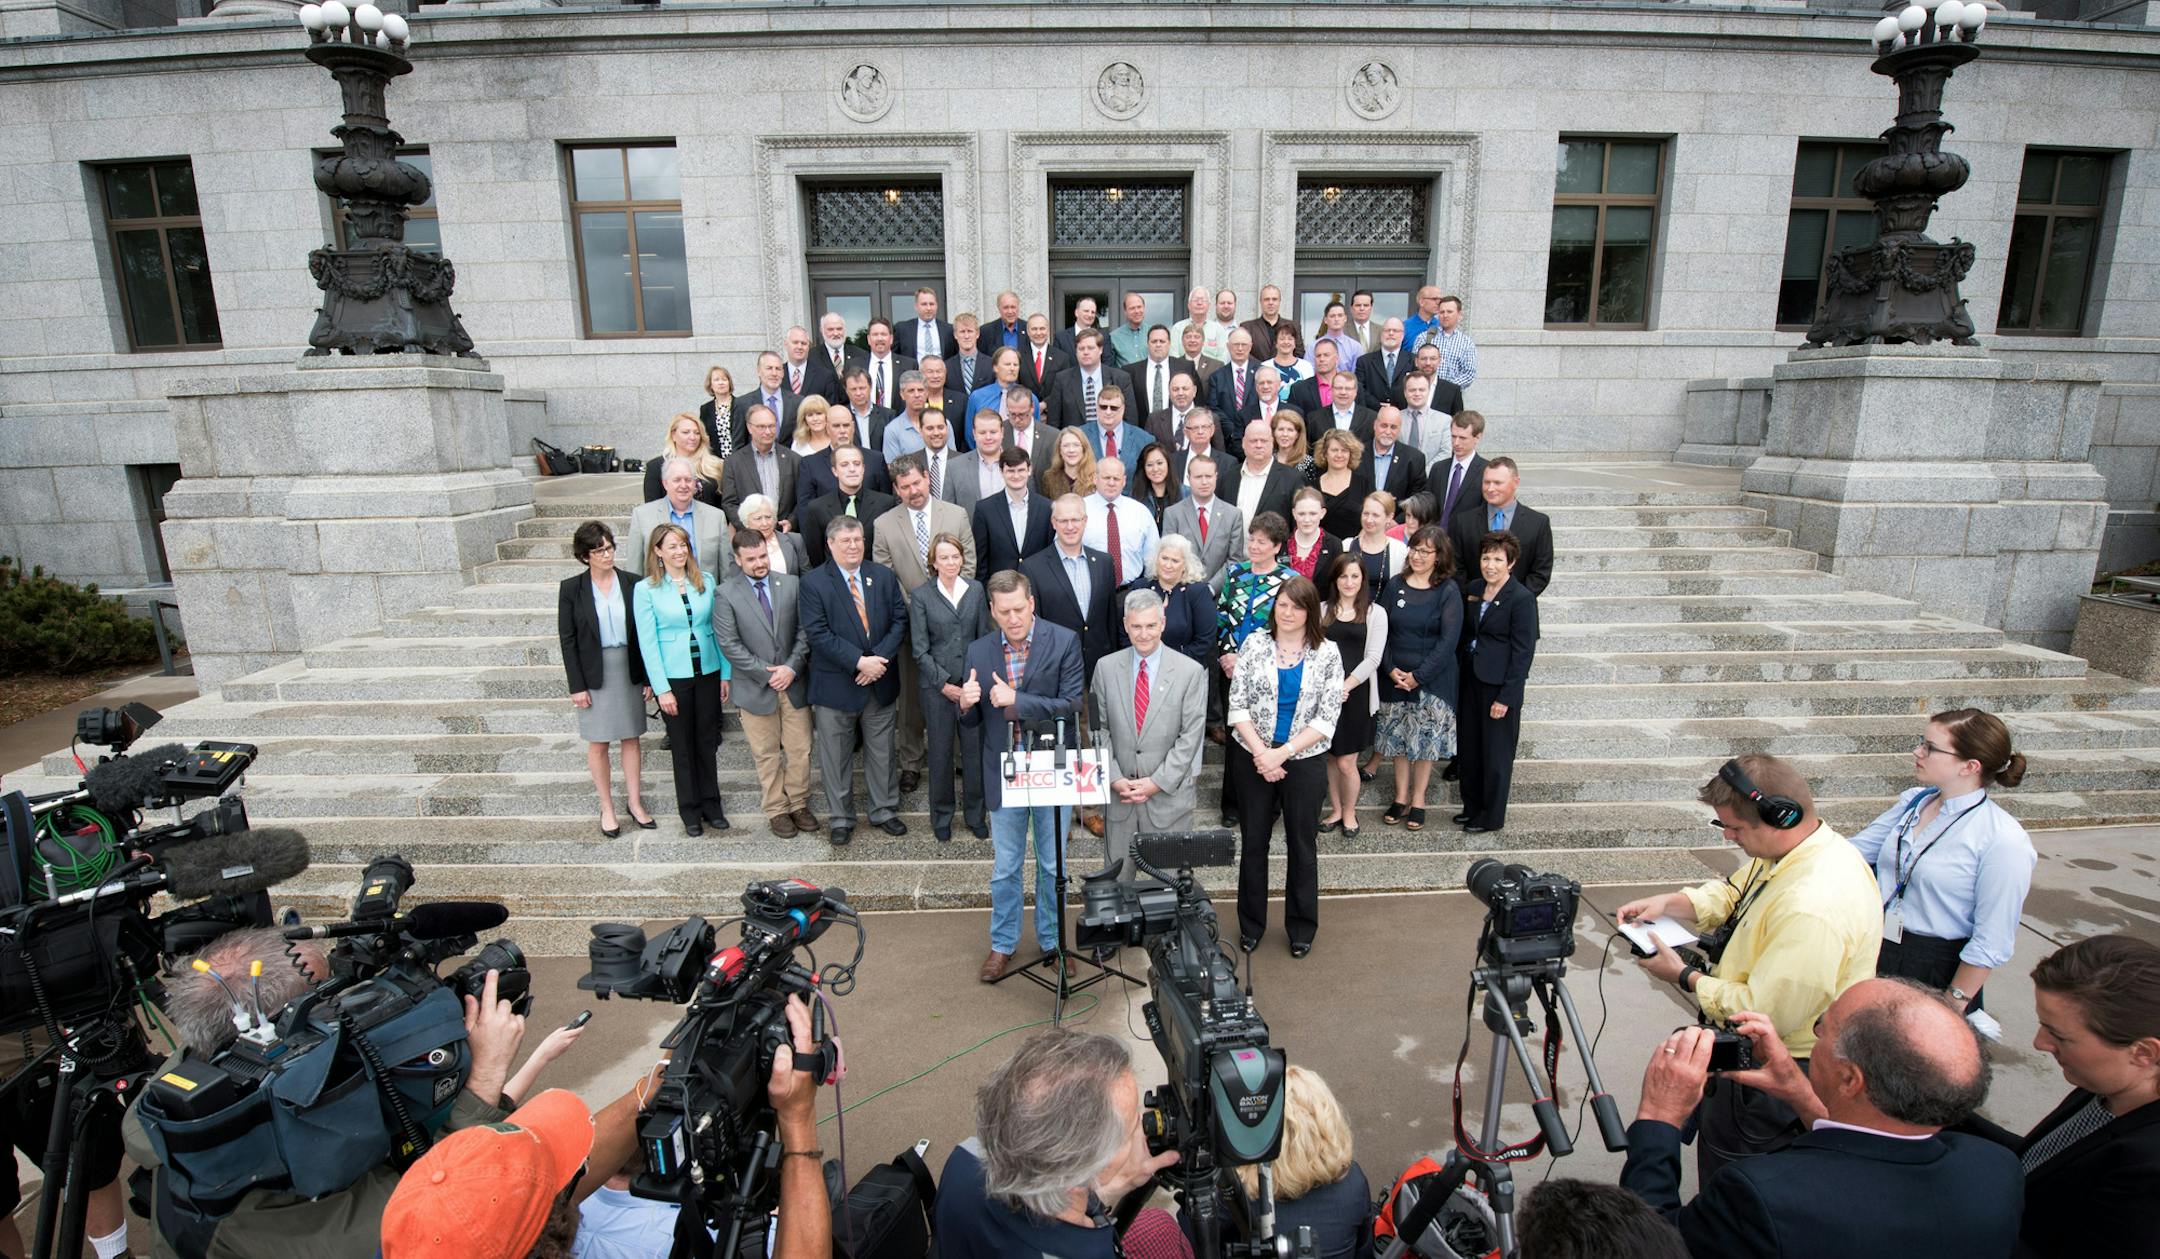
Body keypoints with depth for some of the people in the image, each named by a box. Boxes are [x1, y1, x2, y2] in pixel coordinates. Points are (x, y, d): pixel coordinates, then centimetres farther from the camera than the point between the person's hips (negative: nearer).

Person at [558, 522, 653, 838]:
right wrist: (576, 685, -8)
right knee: (598, 743, 7)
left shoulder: (632, 583, -1)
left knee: (630, 738, 11)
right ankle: (607, 809, 19)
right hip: (594, 673, -2)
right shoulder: (571, 589, -5)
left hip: (629, 670, 2)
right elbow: (567, 639, -4)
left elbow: (643, 632, 2)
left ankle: (635, 803, 22)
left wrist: (648, 677, 0)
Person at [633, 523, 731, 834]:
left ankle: (711, 803, 27)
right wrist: (661, 689, -10)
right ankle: (690, 809, 24)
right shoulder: (645, 589, -6)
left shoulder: (706, 581, 2)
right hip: (674, 677, -2)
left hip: (708, 672, 2)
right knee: (683, 745, 10)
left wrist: (725, 674, 2)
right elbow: (647, 642, -7)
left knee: (708, 742, 12)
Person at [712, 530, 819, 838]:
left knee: (800, 750, 10)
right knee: (767, 755, 10)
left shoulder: (791, 584, 1)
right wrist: (767, 673, -14)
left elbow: (804, 630, 1)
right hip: (755, 688, -2)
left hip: (793, 683, 2)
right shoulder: (726, 594, -7)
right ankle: (776, 810, 25)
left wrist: (792, 667, -11)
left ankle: (799, 804, 28)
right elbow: (729, 645, -10)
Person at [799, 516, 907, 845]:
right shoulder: (813, 581, -8)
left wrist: (880, 659, -14)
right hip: (835, 684, -3)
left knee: (882, 753, 15)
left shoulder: (884, 576, 4)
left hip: (880, 682, 3)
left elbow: (900, 620, 0)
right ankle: (840, 818, 26)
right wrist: (859, 662, -21)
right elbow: (817, 633, -15)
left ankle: (884, 810, 31)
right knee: (836, 756, 10)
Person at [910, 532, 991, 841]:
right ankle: (941, 816, 24)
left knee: (975, 749, 5)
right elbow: (920, 648, -4)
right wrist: (944, 683, -9)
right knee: (940, 752, 6)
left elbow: (985, 638, 6)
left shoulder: (976, 590, 4)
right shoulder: (920, 595, -3)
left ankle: (975, 813, 22)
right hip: (937, 685, -2)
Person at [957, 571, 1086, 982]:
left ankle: (1052, 940, 35)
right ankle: (1003, 944, 33)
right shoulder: (979, 651, -1)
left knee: (1052, 866, 15)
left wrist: (1015, 700, -24)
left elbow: (1071, 704, -17)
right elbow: (972, 724, 3)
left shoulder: (1064, 642, -10)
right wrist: (965, 705, -21)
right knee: (1004, 867, 15)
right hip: (1003, 773, 2)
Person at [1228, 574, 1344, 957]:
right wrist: (1260, 753, -13)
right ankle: (1251, 924, 27)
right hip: (1252, 758, 1)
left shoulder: (1327, 653, -3)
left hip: (1305, 760, 0)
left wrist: (1283, 752, -14)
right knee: (1253, 841, 11)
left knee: (1303, 845, 11)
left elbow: (1327, 717, -7)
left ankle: (1302, 927, 29)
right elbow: (1237, 705, -4)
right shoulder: (1255, 645, -2)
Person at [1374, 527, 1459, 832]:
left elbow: (1449, 639, -11)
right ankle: (1400, 797, 22)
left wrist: (1418, 675, -15)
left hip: (1432, 679, -3)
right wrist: (1391, 669, -10)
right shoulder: (1394, 587, 3)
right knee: (1397, 737, 9)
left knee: (1425, 739, 5)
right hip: (1394, 677, 3)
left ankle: (1418, 801, 18)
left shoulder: (1447, 591, -7)